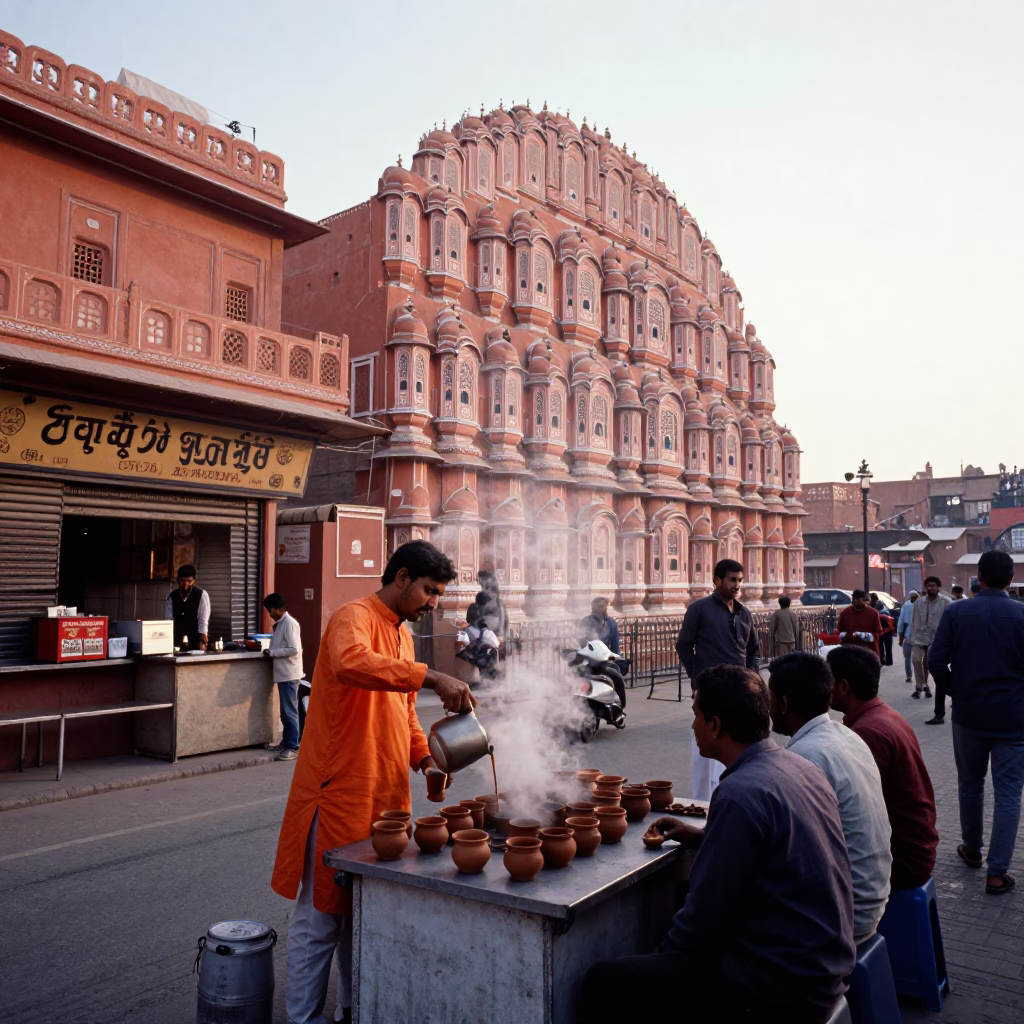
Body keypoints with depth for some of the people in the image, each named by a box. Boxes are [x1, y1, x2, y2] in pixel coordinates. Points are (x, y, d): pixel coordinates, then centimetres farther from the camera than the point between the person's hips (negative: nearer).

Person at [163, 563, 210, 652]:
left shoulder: (202, 595, -4)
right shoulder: (171, 597, 6)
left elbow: (203, 621, -10)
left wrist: (202, 643, -17)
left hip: (195, 642, -2)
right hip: (176, 642, 3)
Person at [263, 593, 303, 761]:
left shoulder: (289, 624, -16)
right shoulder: (280, 624, 13)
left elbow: (293, 649, -22)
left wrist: (272, 652, -16)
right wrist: (271, 651, 6)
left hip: (289, 673, -10)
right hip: (283, 673, 10)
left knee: (290, 711, -6)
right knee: (285, 711, 15)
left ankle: (293, 747, -3)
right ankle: (286, 742, 24)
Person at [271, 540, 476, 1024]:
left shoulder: (401, 634, 14)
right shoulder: (355, 617, -14)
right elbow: (350, 662, -38)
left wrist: (423, 758, 6)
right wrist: (431, 677, -39)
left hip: (385, 794, 9)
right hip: (340, 793, -9)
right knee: (321, 916, 4)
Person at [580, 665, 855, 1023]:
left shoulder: (740, 794, -25)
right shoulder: (799, 766, 3)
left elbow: (708, 911, -19)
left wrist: (664, 952, -1)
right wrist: (700, 838, 13)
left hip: (784, 985, -9)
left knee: (602, 981, -6)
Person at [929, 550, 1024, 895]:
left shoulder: (956, 612, -5)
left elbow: (936, 662, -9)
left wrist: (957, 692, 7)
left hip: (968, 714, 2)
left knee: (970, 785, 19)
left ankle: (971, 849, 34)